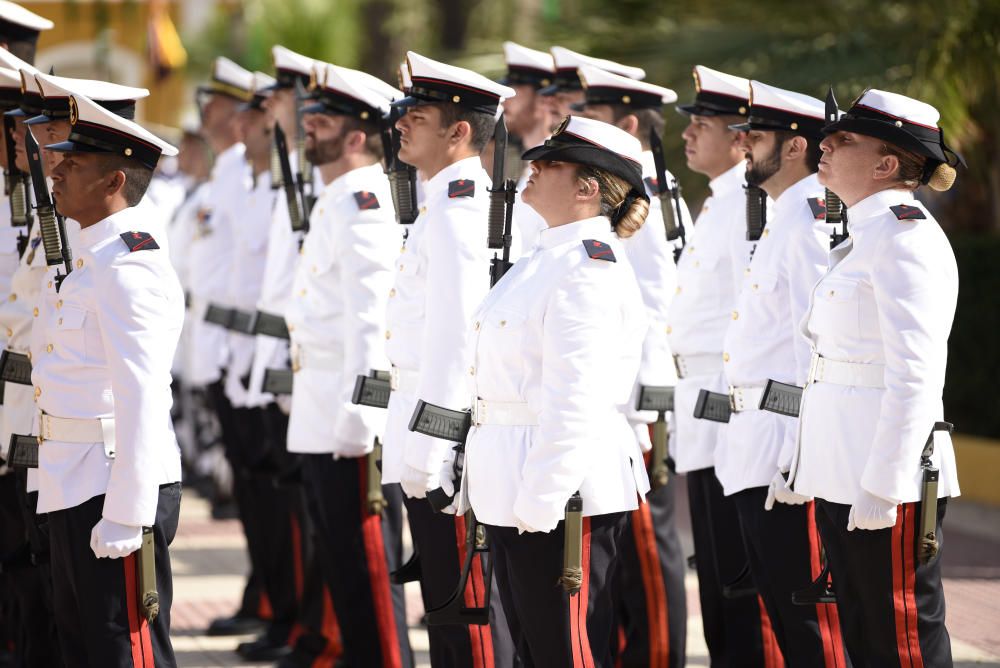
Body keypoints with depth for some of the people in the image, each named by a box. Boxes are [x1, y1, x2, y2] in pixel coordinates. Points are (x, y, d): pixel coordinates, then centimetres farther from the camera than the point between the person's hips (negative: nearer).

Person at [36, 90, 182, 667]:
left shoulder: (130, 266, -16)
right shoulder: (91, 261, 16)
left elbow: (142, 397, -22)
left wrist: (124, 515, -24)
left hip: (118, 491, -10)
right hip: (76, 489, 10)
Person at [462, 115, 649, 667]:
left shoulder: (589, 264, -15)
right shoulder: (548, 258, 17)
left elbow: (575, 399, -21)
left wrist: (538, 502, -23)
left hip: (558, 493, -10)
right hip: (512, 488, 10)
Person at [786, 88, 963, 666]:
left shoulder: (904, 234, -12)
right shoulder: (867, 235, 17)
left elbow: (914, 373, -19)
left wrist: (881, 486, -22)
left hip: (886, 478, -10)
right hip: (843, 475, 10)